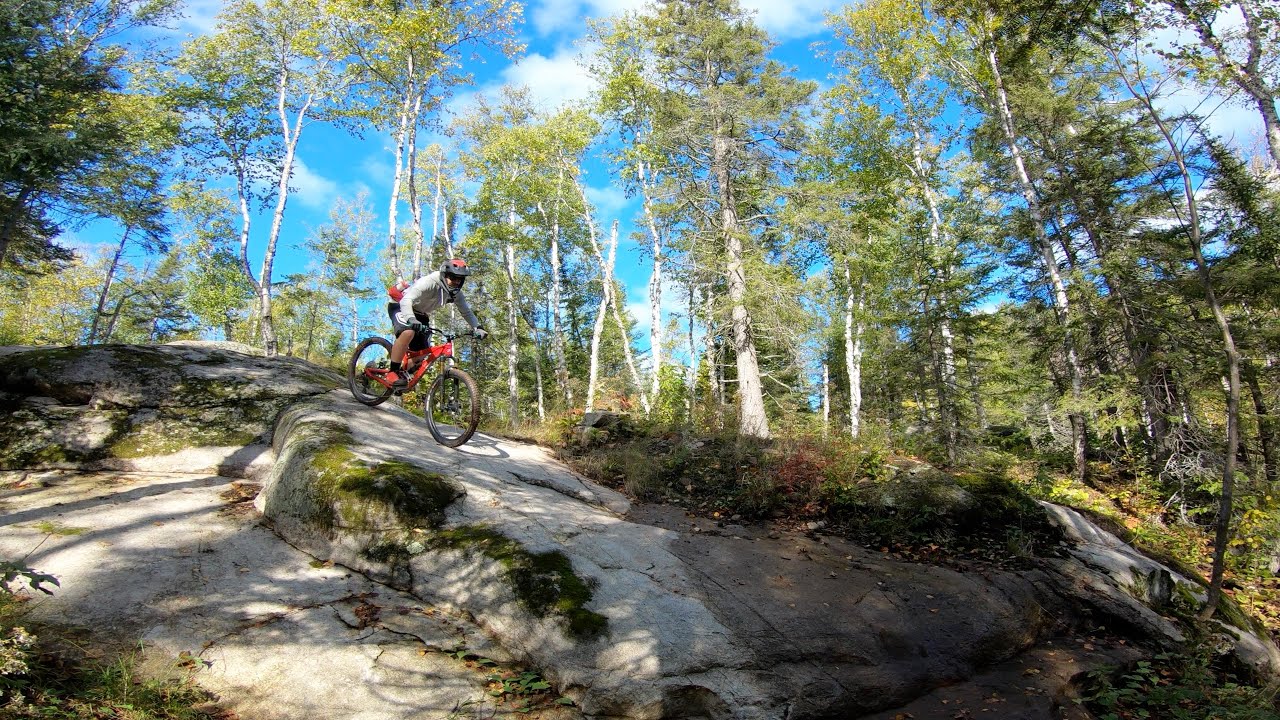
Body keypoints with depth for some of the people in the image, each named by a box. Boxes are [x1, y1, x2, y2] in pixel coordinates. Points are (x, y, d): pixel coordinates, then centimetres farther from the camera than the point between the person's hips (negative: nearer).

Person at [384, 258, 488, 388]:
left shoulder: (456, 293, -9)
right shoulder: (429, 282, -31)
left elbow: (467, 312, -1)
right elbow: (406, 300, -42)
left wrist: (478, 328, -20)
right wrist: (411, 320, -61)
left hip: (420, 315, 7)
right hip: (401, 308, -7)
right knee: (408, 332, -37)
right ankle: (393, 372, -25)